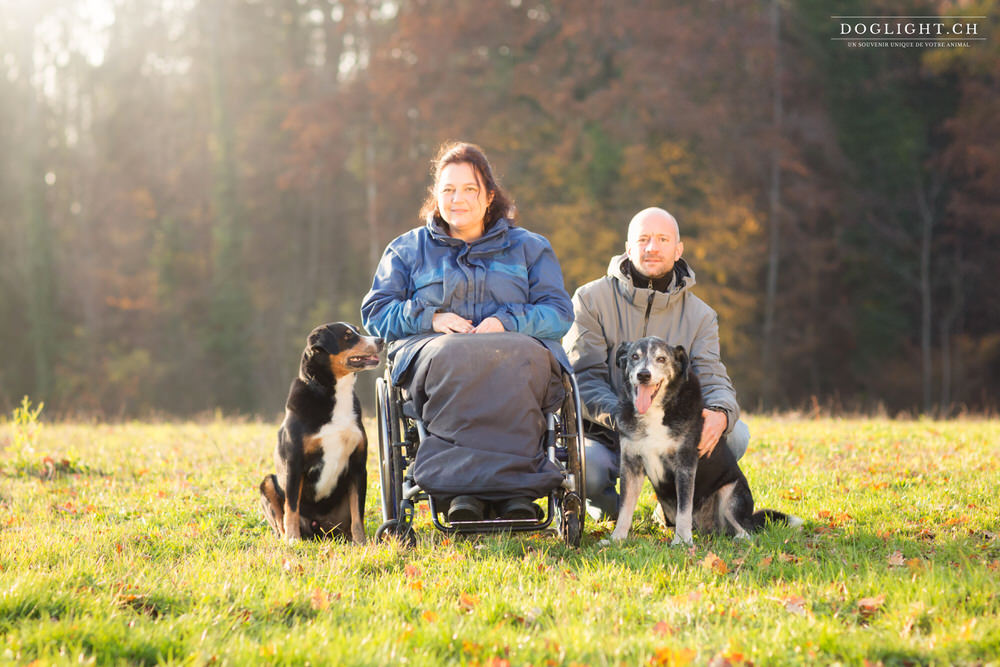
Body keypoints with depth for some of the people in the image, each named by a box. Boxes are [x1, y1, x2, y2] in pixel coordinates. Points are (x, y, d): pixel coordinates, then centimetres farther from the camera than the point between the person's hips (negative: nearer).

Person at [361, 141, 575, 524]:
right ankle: (512, 488, -49)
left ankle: (465, 487, -48)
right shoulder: (408, 249, 24)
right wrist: (430, 318, -4)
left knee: (516, 359, -39)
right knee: (455, 359, -39)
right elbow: (376, 313, 15)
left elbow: (559, 313, 11)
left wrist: (506, 323, -8)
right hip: (432, 350, 0)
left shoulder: (529, 248, 23)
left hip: (518, 350, 0)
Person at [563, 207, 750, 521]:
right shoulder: (591, 299, -3)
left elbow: (711, 377, -6)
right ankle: (607, 504, 4)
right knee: (584, 465, -37)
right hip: (603, 436, -3)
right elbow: (584, 377, -11)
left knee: (736, 434, -23)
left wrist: (720, 413, -33)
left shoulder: (700, 315, 6)